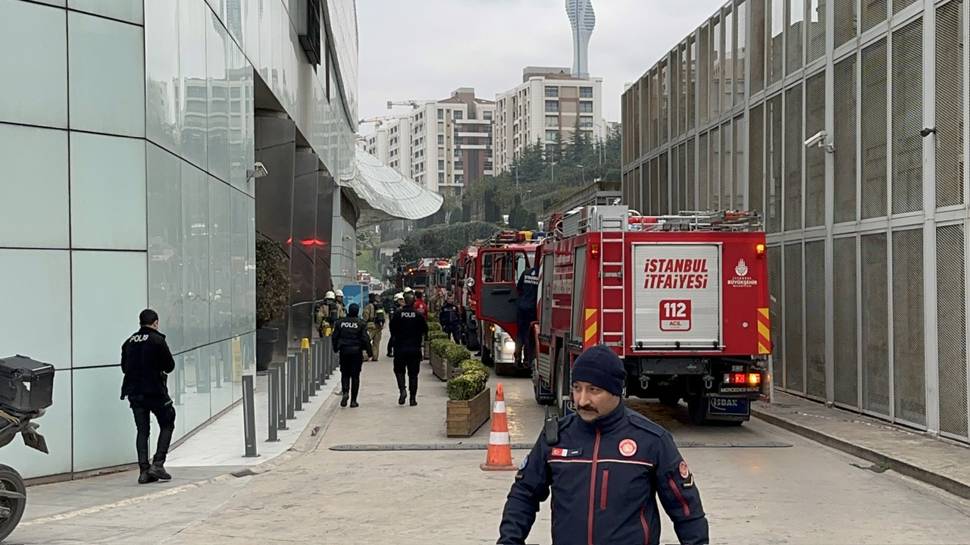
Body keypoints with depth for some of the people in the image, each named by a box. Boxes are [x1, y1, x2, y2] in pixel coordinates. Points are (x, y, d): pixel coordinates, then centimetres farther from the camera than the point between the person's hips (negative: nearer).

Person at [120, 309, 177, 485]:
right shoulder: (157, 340, -9)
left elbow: (124, 366, 14)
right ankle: (157, 463, -4)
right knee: (167, 424, 9)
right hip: (155, 390, -5)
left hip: (134, 392, 5)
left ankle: (144, 471, 5)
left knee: (142, 430, 10)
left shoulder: (129, 342, 8)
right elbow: (170, 366, -7)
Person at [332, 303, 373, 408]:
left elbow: (335, 337, 7)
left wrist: (336, 348, 21)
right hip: (356, 351, -2)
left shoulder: (340, 322, 2)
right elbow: (365, 339, -9)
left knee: (345, 374, 13)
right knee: (355, 376, 4)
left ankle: (345, 392, -13)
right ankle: (353, 400, 4)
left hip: (344, 351, 2)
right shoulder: (361, 323, -7)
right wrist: (370, 352, -3)